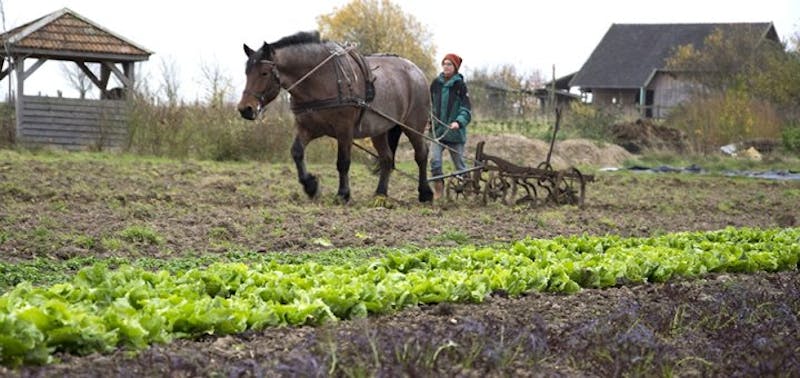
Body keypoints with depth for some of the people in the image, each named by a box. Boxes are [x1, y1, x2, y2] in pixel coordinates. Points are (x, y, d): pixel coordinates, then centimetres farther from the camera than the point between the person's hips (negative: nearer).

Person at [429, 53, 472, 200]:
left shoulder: (460, 86, -8)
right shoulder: (436, 83, 4)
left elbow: (467, 109, -13)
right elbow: (430, 104, 18)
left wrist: (459, 122, -29)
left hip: (455, 131, -3)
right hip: (437, 130, 3)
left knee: (459, 163, 6)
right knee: (434, 160, -9)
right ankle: (438, 188, 5)